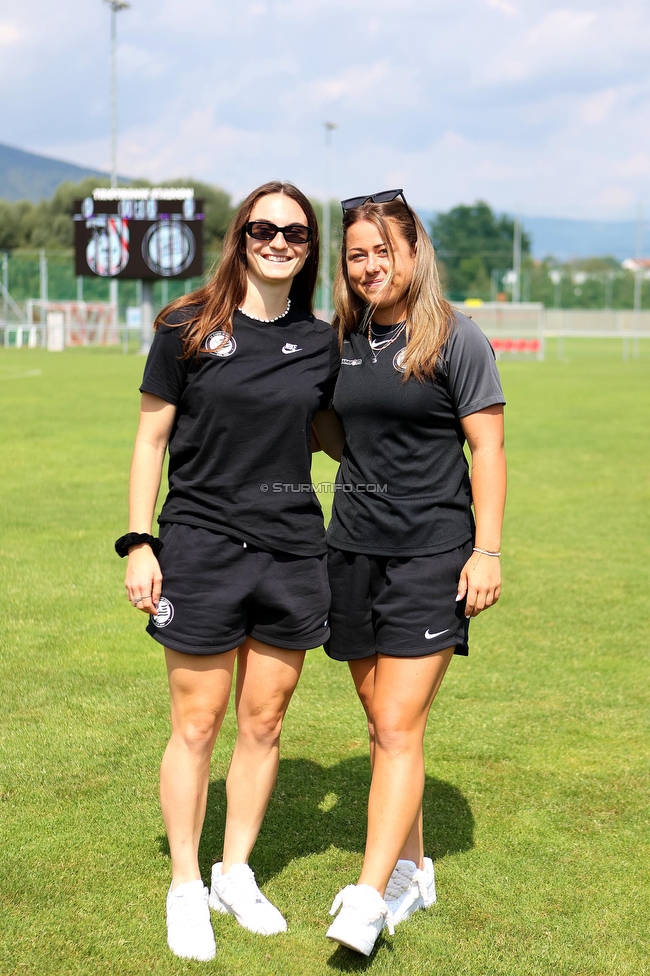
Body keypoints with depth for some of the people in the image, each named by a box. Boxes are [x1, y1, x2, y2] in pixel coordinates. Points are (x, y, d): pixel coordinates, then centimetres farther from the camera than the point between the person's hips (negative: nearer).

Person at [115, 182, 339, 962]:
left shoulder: (319, 342, 6)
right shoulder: (188, 328, -2)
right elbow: (151, 438, 0)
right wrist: (138, 542, -6)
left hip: (292, 550, 3)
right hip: (201, 549, -3)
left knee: (263, 724, 11)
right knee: (197, 726, 3)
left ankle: (235, 874, 28)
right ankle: (185, 888, 19)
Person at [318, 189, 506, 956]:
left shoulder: (455, 340, -6)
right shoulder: (342, 341, 9)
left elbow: (487, 448, -7)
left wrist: (487, 549, -13)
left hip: (431, 553, -6)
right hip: (354, 547, 6)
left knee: (399, 727, -10)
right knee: (381, 723, 12)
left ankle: (369, 898, -10)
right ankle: (412, 872, 25)